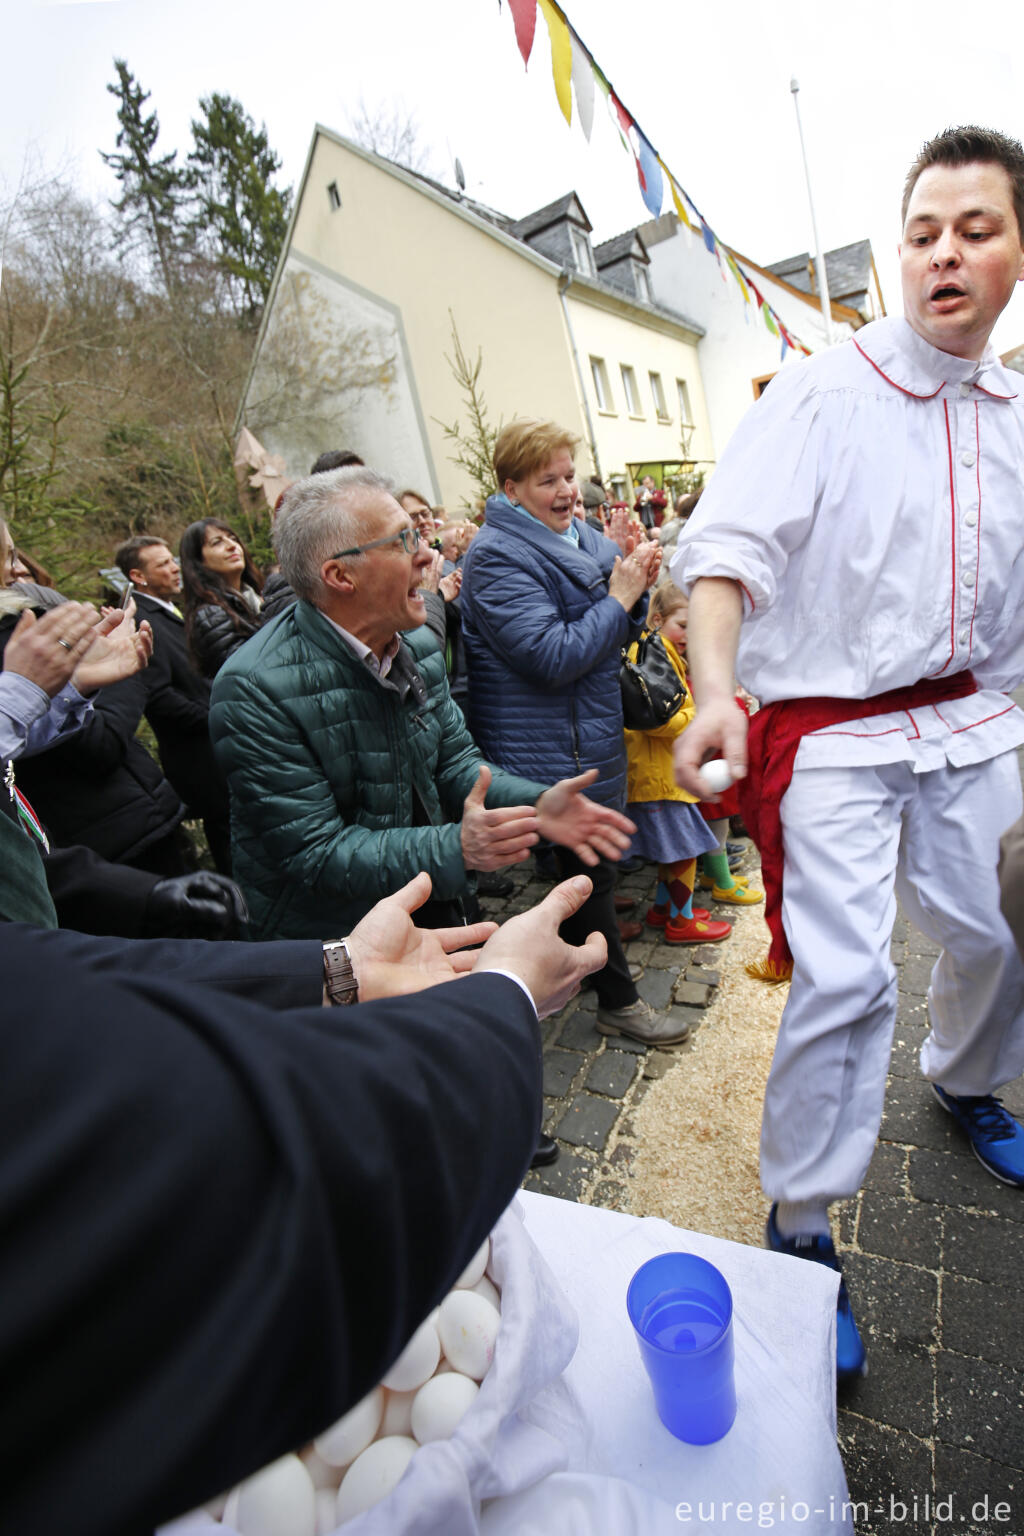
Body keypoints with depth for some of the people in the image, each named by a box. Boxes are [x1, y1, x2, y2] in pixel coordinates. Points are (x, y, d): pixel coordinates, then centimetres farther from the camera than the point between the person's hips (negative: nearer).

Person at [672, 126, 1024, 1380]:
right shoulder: (821, 395, -7)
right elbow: (729, 544, -21)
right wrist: (715, 689, -36)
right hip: (834, 729, -6)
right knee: (843, 976, -11)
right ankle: (799, 1230, 10)